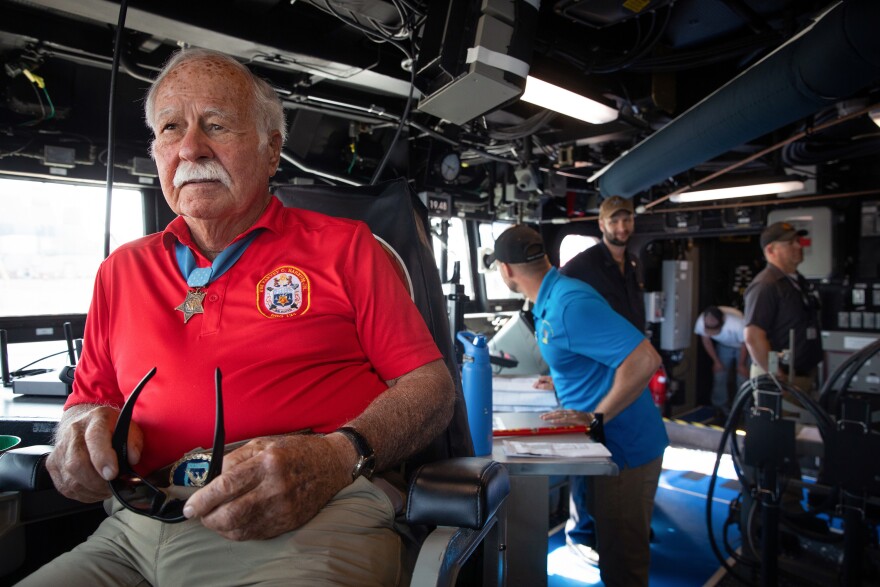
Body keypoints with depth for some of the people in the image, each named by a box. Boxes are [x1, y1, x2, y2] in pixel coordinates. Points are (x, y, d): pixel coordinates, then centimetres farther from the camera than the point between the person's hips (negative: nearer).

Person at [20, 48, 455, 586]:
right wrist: (86, 428, -1)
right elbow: (85, 401, 24)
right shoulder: (122, 270, 18)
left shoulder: (342, 246, 5)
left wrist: (340, 455, -19)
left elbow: (432, 386, 0)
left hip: (315, 517, -4)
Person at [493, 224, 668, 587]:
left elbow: (644, 360, -30)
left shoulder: (570, 304, -25)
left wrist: (595, 417, -26)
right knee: (603, 549, 23)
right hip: (602, 445, 9)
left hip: (623, 448, -9)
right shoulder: (549, 301, 5)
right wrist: (560, 383, 24)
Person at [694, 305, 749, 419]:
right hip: (724, 346, 3)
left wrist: (741, 364, -10)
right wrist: (716, 361, -3)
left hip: (742, 346, -3)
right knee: (719, 376, 3)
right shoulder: (701, 322, -34)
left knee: (743, 378, -7)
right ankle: (721, 408, 19)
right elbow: (706, 341, -11)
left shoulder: (737, 323, -44)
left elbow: (745, 344, -22)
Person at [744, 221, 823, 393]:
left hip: (805, 377, 10)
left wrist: (812, 372, 17)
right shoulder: (765, 285, -19)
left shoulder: (798, 281, 13)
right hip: (778, 379, -10)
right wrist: (779, 377, -23)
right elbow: (753, 337, -26)